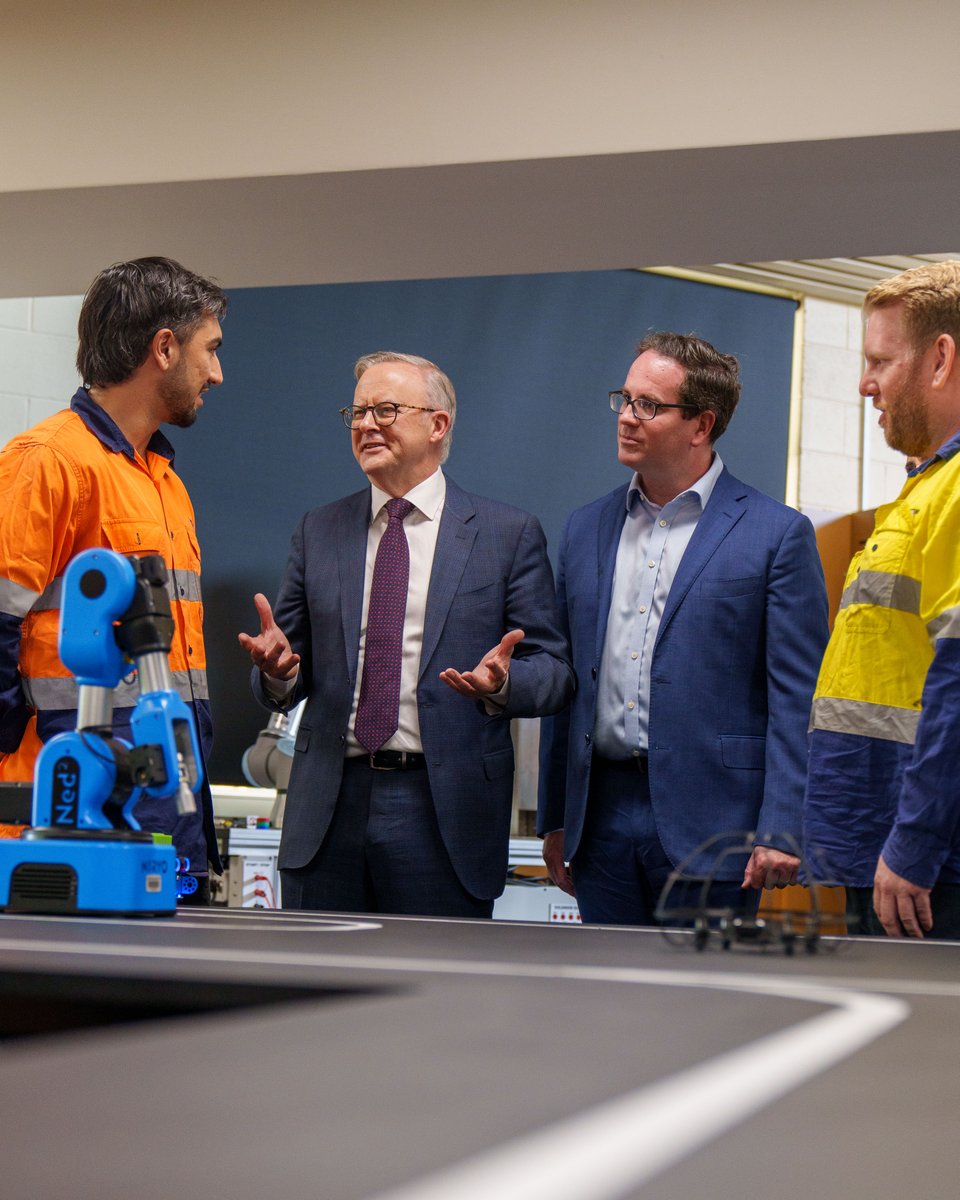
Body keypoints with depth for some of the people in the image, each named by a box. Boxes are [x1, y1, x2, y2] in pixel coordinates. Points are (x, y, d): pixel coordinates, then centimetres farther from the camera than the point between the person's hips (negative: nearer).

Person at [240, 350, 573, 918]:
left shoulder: (510, 533, 4)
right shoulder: (319, 531, 14)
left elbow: (555, 671, 2)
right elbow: (295, 674, 15)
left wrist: (502, 683, -19)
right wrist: (277, 668, -8)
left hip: (443, 812, -3)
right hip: (328, 810, 3)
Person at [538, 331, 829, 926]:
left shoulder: (777, 533, -2)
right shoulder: (586, 530, 13)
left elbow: (797, 698, -6)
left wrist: (781, 832, -12)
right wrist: (554, 819, 13)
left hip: (709, 826, -4)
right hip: (602, 818, 5)